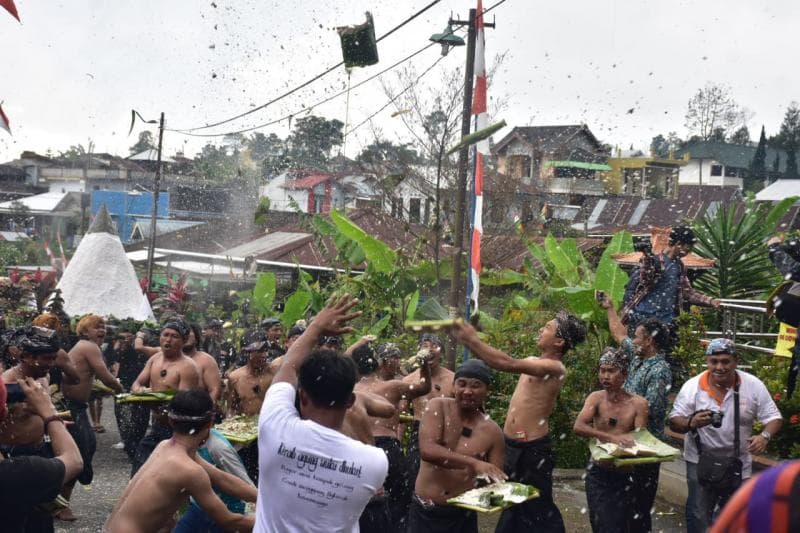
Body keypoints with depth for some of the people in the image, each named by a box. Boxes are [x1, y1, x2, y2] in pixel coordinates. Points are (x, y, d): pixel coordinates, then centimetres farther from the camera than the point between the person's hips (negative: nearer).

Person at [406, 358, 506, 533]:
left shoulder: (492, 432, -2)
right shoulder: (438, 407, -5)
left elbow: (496, 481, 3)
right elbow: (427, 450, -21)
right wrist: (473, 463, -31)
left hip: (462, 516, 1)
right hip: (424, 512, -1)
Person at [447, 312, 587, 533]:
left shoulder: (555, 368, -18)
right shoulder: (532, 362, 11)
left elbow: (508, 364, -28)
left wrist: (472, 339, -24)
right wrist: (467, 339, 3)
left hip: (533, 449, -8)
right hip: (510, 444, 8)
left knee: (538, 508, -2)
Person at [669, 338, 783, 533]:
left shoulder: (753, 386, -11)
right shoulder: (692, 386, -13)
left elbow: (774, 418, -7)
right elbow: (674, 422, -11)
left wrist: (765, 436, -29)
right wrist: (691, 423, -34)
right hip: (700, 462, -2)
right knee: (698, 517, -5)